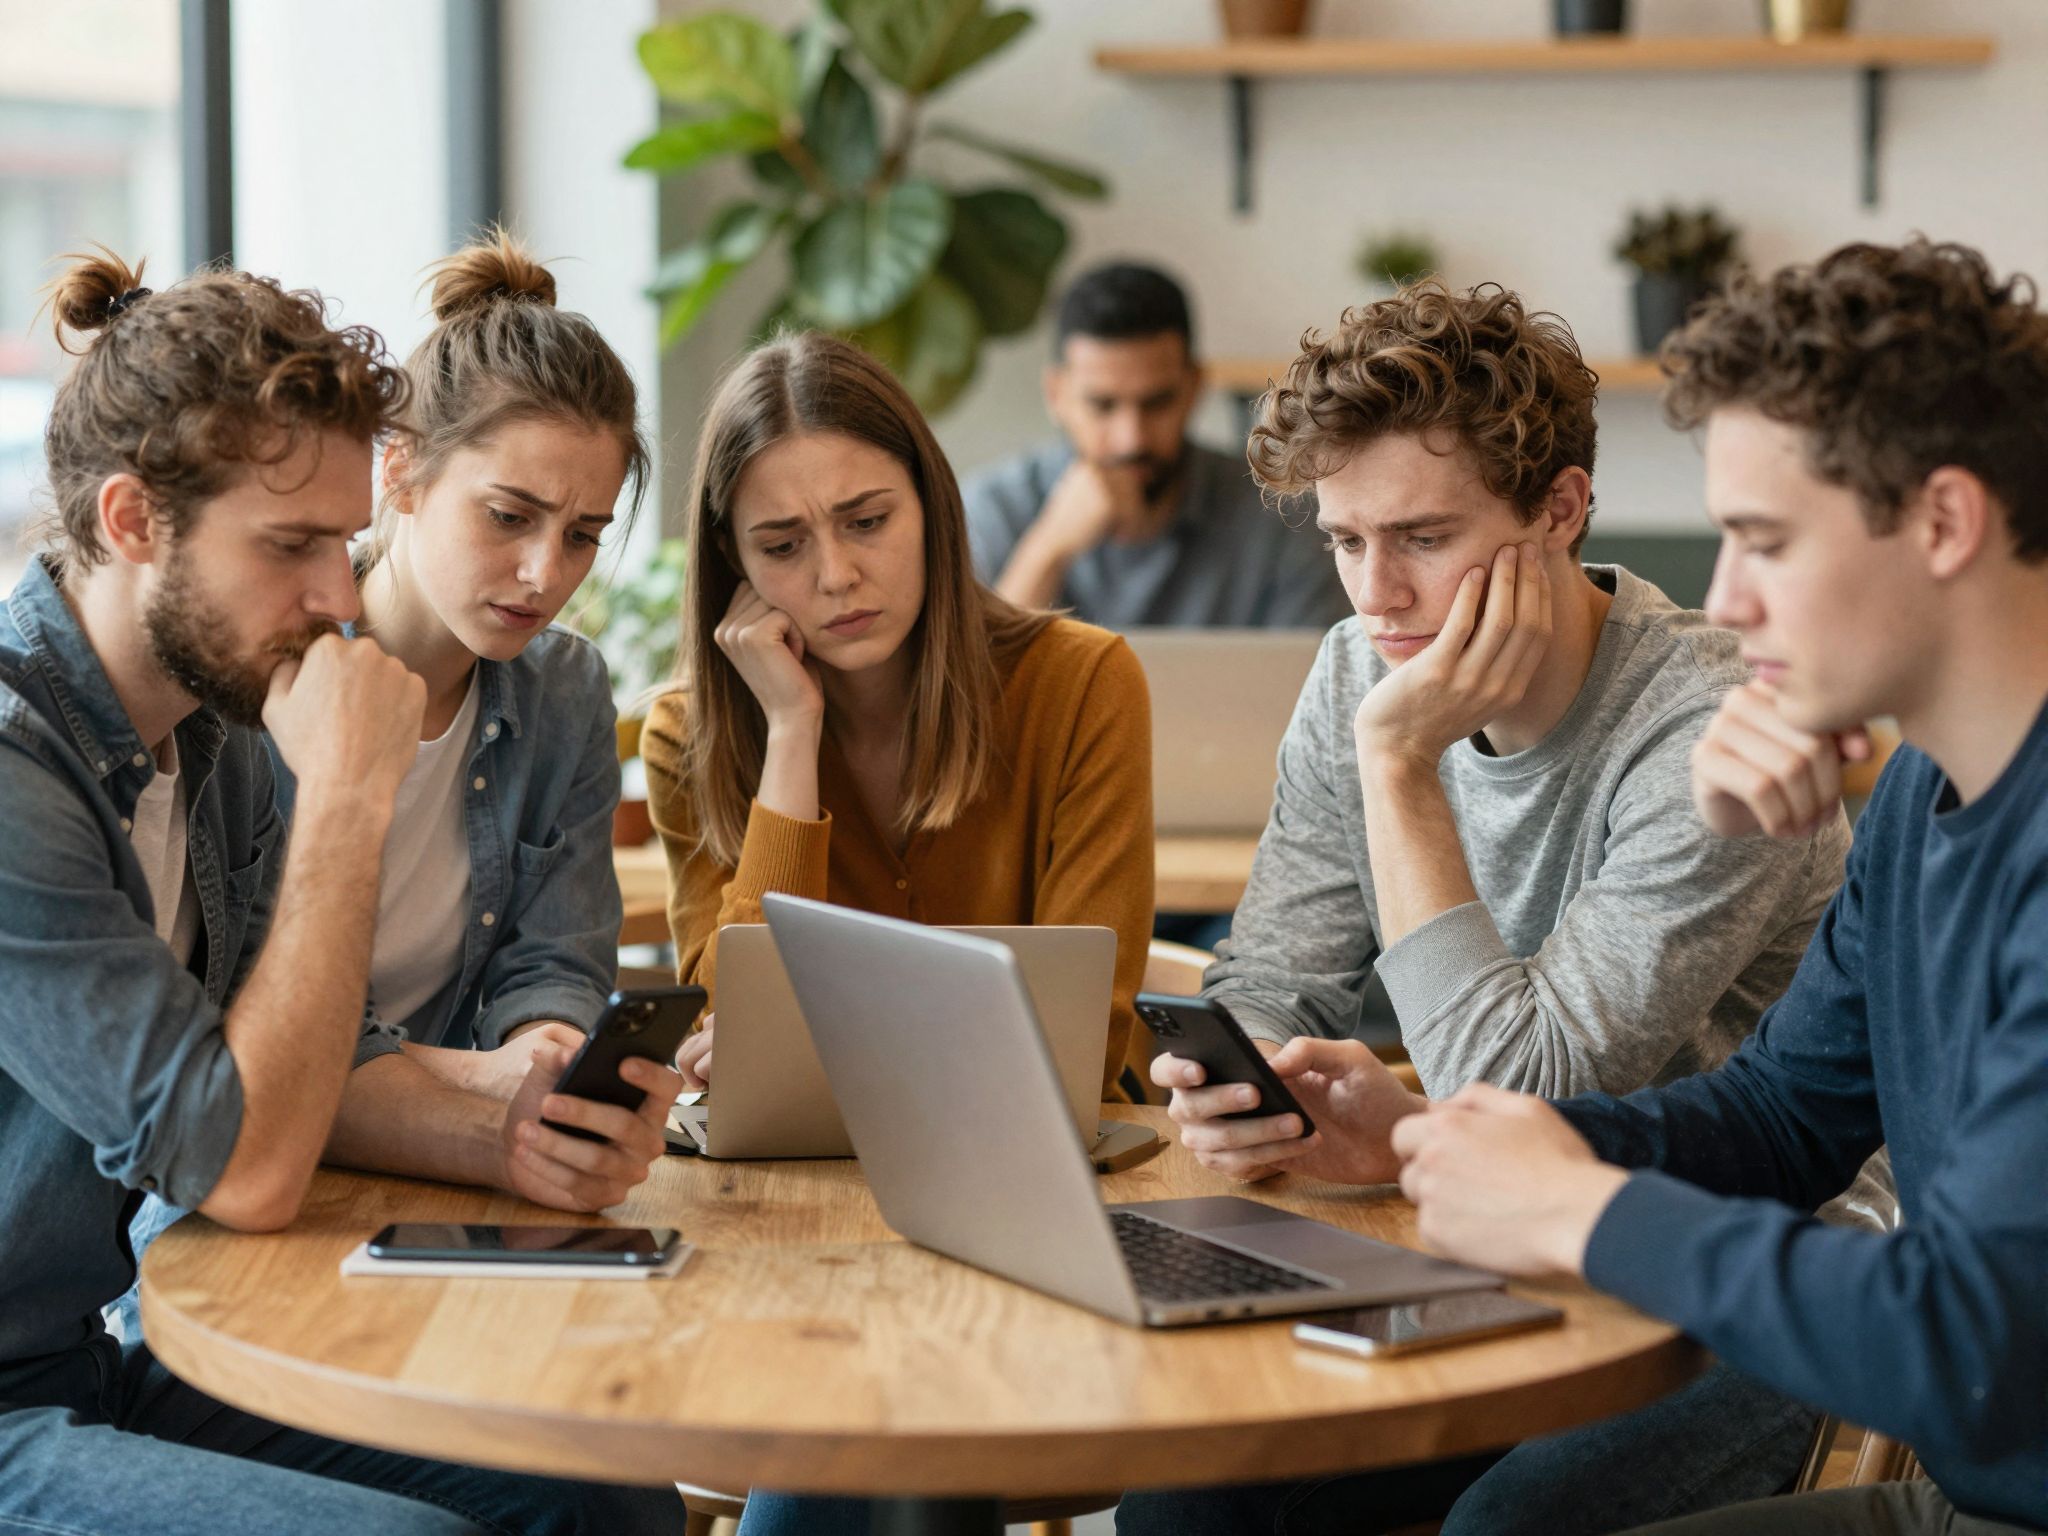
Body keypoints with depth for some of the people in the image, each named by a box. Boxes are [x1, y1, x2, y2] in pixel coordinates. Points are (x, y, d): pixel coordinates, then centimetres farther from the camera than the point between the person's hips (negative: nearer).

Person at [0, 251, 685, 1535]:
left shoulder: (215, 729, 5)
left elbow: (315, 1064, 11)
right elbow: (245, 1169, -25)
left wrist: (497, 1140, -10)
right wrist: (348, 801, -23)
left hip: (114, 1361, 8)